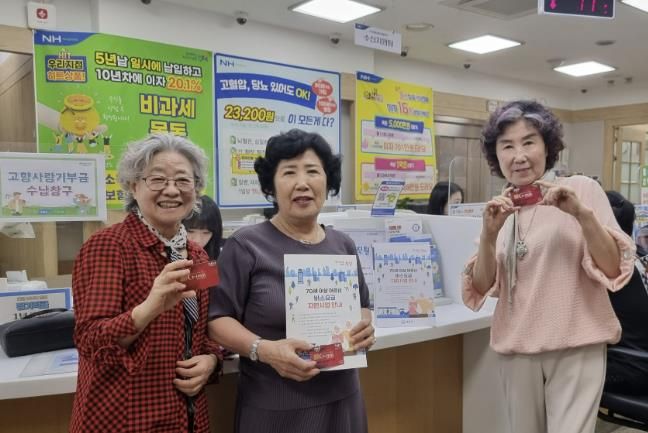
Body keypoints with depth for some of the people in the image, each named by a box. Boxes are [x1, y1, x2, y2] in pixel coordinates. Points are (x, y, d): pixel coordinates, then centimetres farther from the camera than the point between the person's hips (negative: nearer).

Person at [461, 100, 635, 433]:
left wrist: (582, 213, -21)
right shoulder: (499, 209, 6)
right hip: (515, 348, 3)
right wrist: (489, 233, -16)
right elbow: (483, 287, 0)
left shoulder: (582, 189, -3)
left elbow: (613, 269, -7)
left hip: (576, 346, -3)